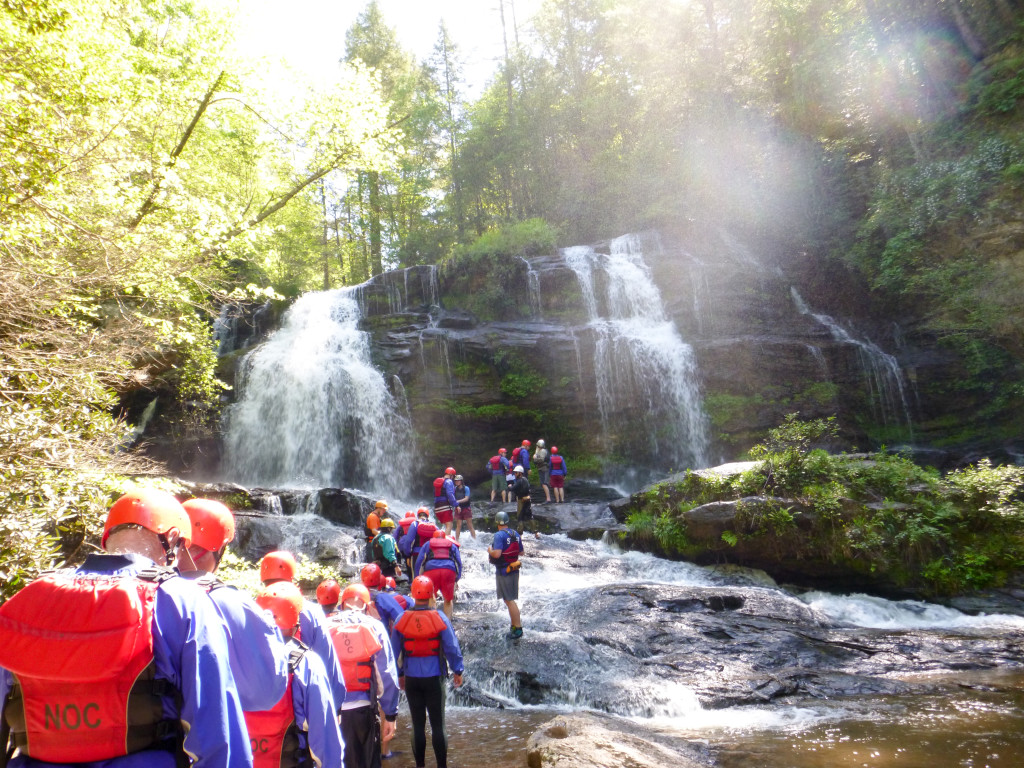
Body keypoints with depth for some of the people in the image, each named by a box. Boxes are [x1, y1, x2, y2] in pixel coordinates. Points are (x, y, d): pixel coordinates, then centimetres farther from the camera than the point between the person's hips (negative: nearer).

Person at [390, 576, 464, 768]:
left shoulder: (401, 620, -5)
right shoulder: (440, 618, -10)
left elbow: (395, 651, 4)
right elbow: (452, 647, -7)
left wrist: (399, 674, 16)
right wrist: (457, 671, 6)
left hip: (411, 679, 2)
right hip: (434, 678, -2)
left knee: (418, 724, 13)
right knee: (438, 724, 8)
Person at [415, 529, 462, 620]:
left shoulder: (427, 544, 29)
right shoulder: (453, 545, 31)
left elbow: (419, 563, 19)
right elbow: (459, 563, 20)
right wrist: (457, 579, 20)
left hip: (431, 570, -1)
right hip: (450, 571, 1)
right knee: (448, 600, 16)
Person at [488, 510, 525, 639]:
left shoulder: (499, 535, -19)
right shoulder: (515, 534, 5)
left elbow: (497, 554, -28)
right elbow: (521, 552, 11)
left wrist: (490, 550, -9)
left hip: (503, 572, -8)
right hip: (514, 570, 8)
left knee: (509, 600, -1)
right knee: (511, 599, 19)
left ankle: (518, 628, 2)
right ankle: (515, 625, 27)